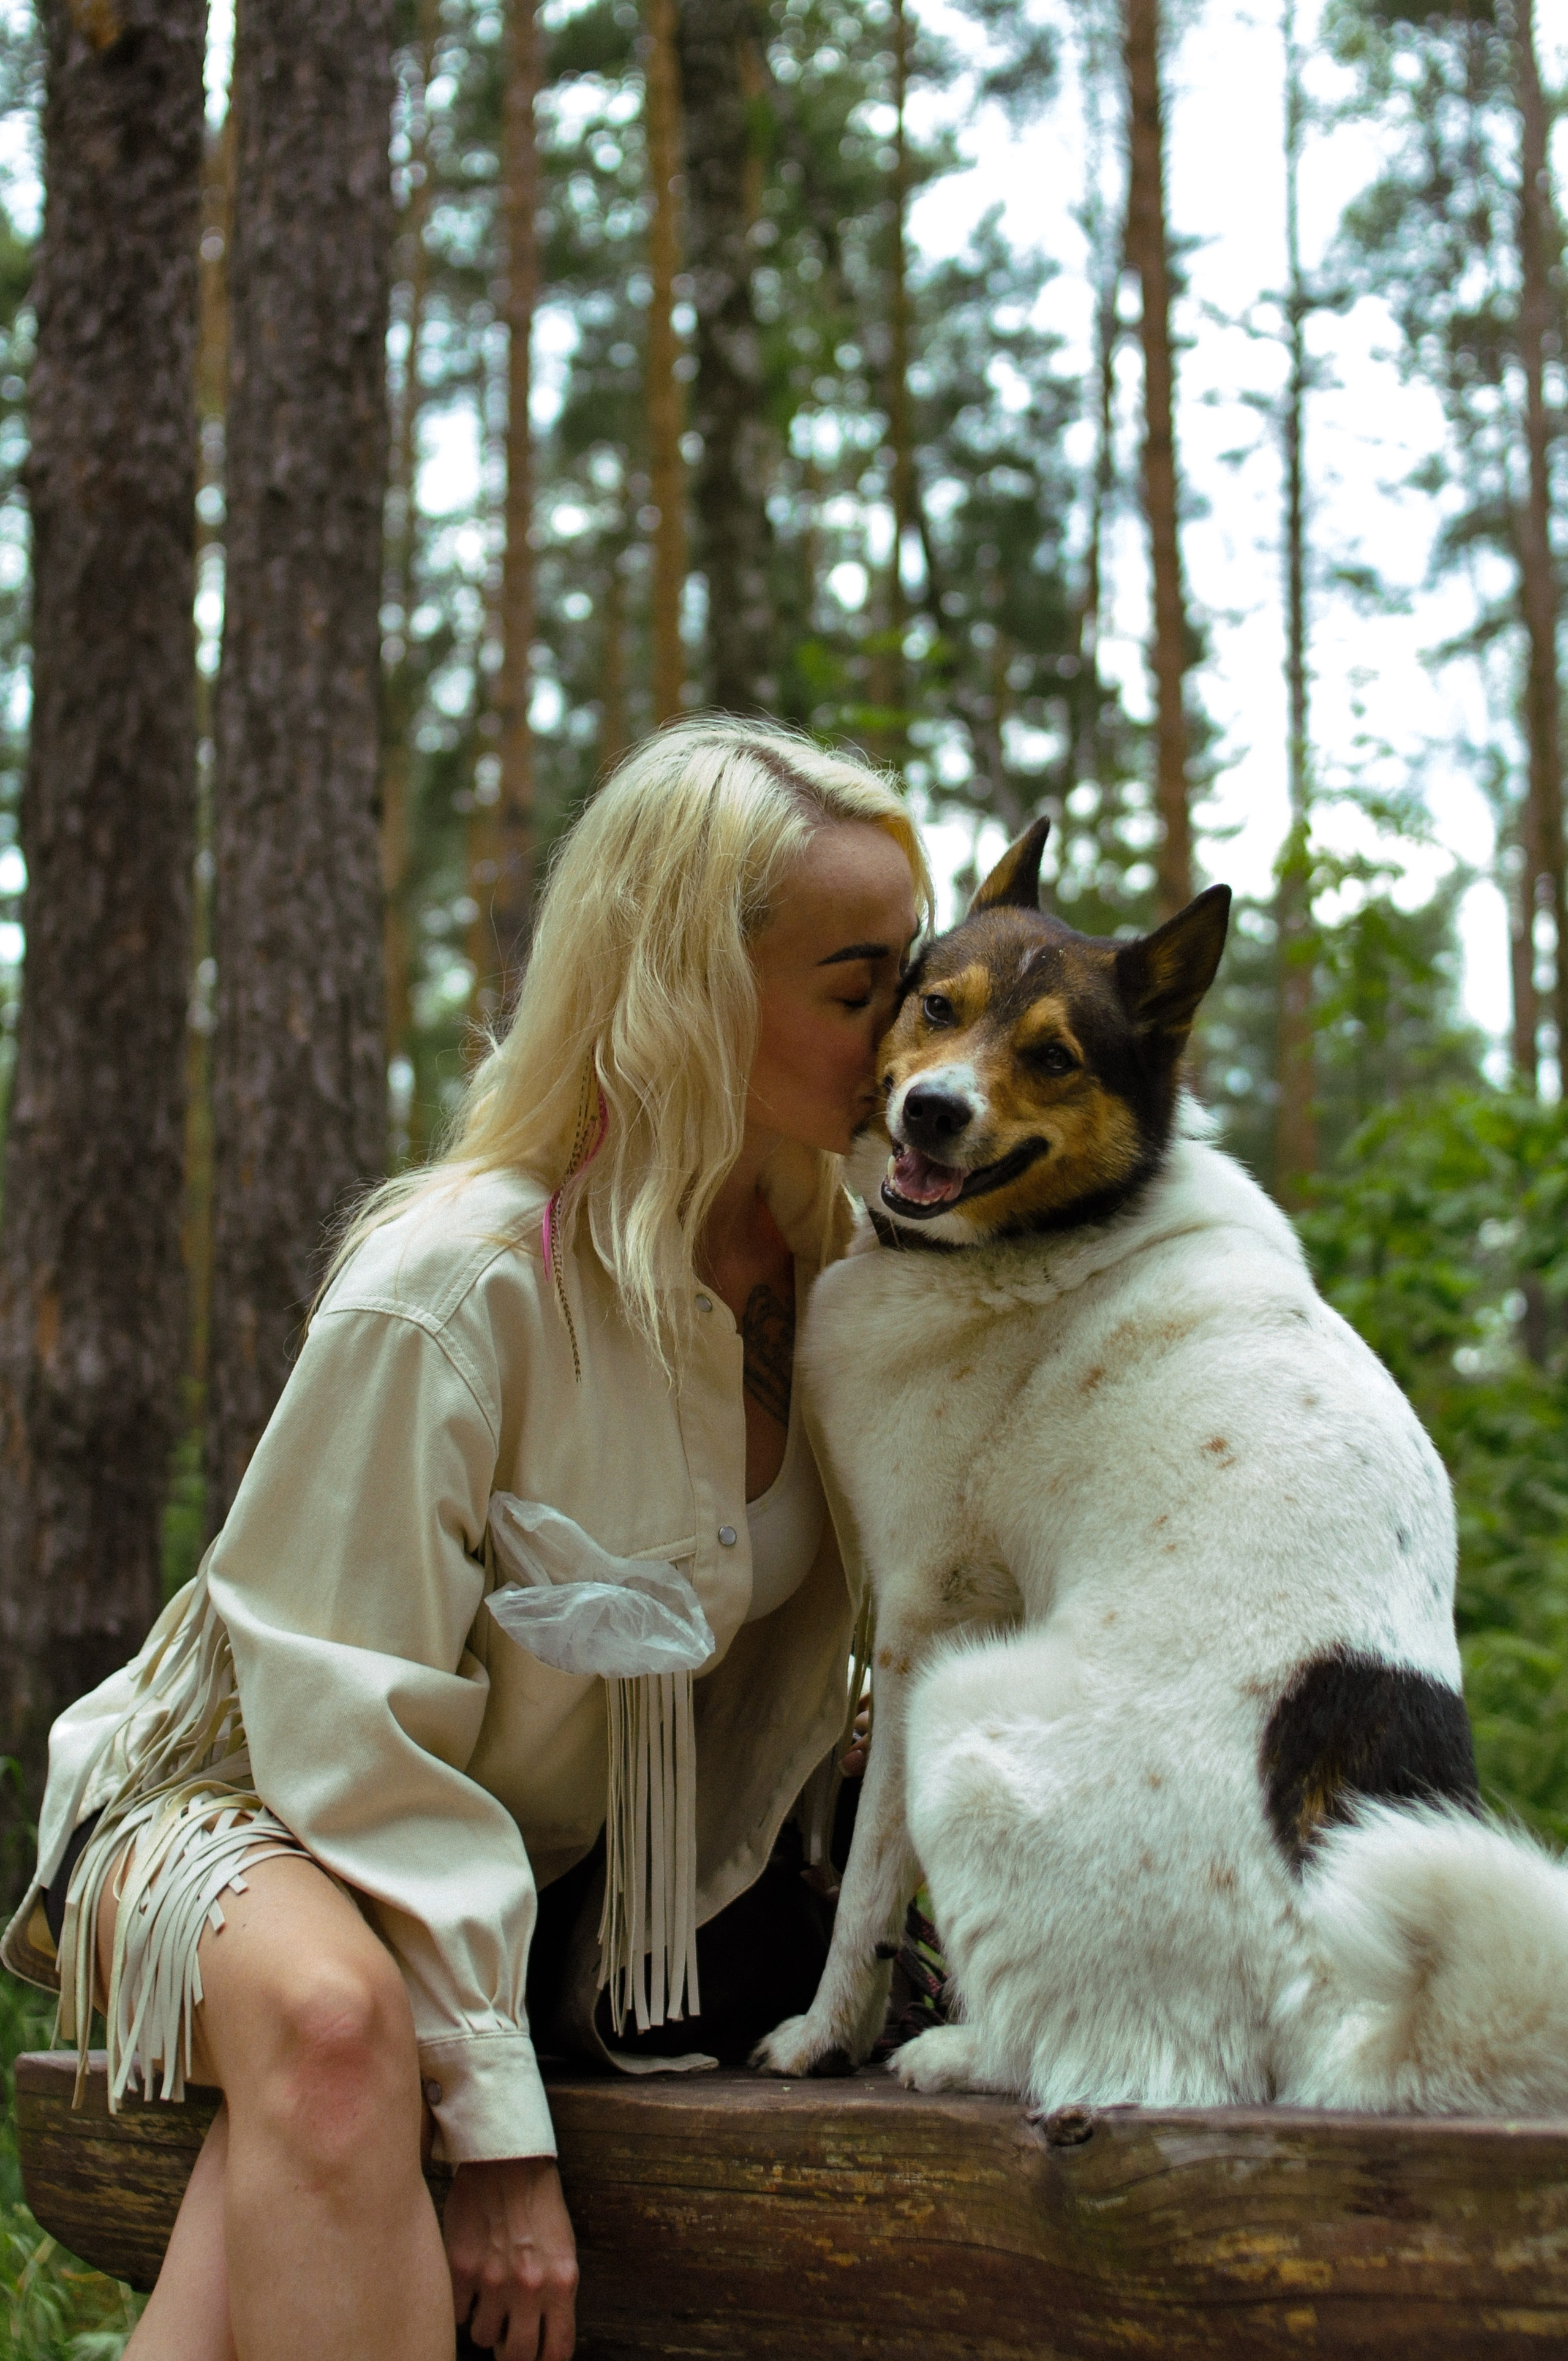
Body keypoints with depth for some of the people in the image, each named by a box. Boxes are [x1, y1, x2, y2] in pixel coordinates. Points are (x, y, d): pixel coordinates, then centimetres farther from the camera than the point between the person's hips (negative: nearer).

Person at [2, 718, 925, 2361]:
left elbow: (778, 1651, 7)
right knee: (326, 2015, -37)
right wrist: (493, 2114, -24)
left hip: (547, 1868, 6)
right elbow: (357, 1728, -23)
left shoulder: (836, 1271, -5)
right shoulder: (450, 1284, -25)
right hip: (245, 1803, -6)